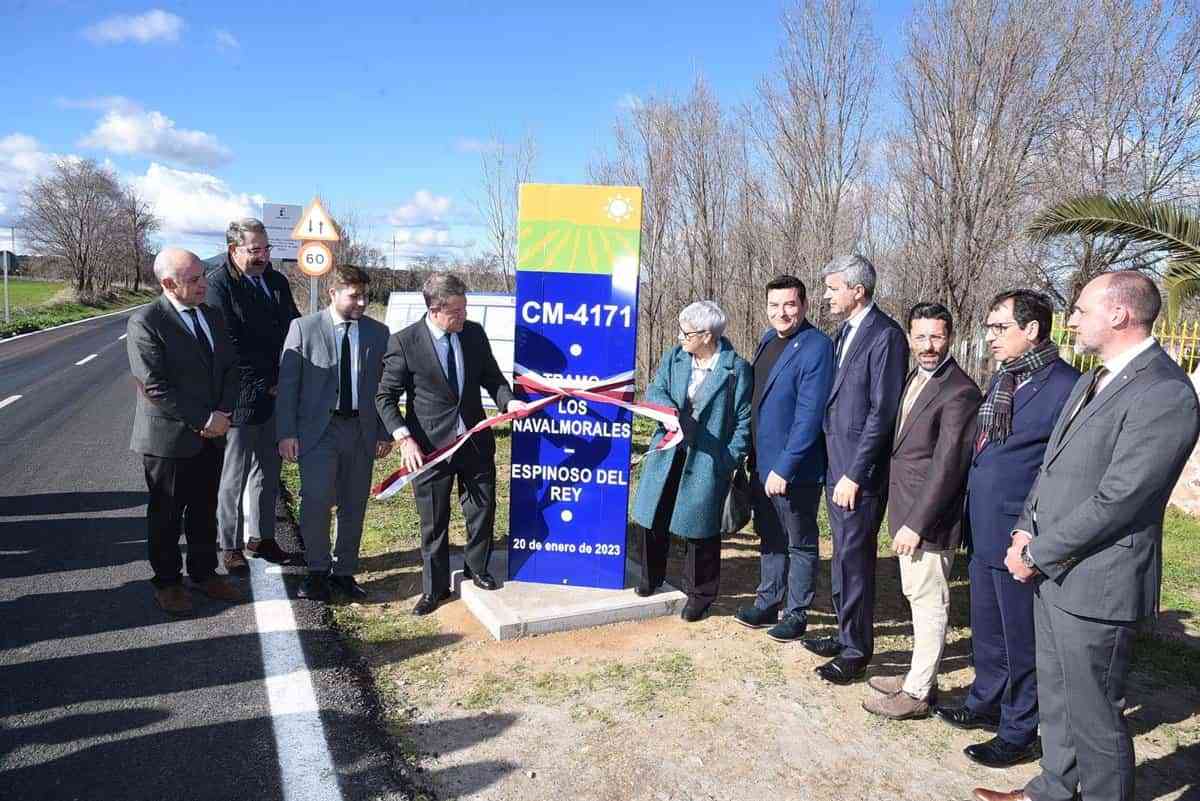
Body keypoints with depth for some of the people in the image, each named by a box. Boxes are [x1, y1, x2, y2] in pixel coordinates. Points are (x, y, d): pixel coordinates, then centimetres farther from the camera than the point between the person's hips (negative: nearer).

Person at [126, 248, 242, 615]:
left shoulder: (212, 314, 7)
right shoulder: (145, 322, -14)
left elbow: (231, 367, 8)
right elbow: (154, 387, -19)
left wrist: (223, 413, -7)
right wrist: (202, 421, -17)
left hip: (212, 435, 6)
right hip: (169, 438, -6)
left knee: (205, 510, 16)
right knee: (166, 514, 10)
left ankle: (204, 573, 31)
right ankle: (167, 581, 26)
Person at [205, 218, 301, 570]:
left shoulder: (278, 282, 8)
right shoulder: (218, 284, -12)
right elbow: (229, 346, -17)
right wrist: (266, 383, -13)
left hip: (276, 396, 6)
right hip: (241, 398, -6)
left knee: (268, 472, 16)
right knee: (235, 477, 6)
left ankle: (261, 536, 30)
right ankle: (230, 546, 19)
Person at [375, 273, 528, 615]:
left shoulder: (474, 333, 0)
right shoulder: (404, 342, -11)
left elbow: (492, 377, 10)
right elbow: (385, 397, -7)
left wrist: (508, 401, -11)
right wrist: (403, 438, -19)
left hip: (476, 442, 4)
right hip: (430, 446, -3)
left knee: (482, 510, 14)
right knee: (433, 522, 8)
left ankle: (476, 569, 39)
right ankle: (434, 588, 27)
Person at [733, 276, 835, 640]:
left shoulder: (816, 347, -17)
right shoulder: (767, 340, 8)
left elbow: (809, 415, -22)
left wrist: (784, 468, -22)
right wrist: (752, 456, 11)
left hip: (795, 469, -8)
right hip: (762, 463, 8)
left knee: (800, 544, 9)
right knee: (769, 538, 20)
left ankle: (796, 614, 23)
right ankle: (767, 604, 34)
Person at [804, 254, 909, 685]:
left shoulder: (886, 335, -14)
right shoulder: (845, 332, 13)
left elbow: (883, 411, -18)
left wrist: (855, 474, -18)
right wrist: (837, 468, 11)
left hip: (861, 470, -8)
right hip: (837, 464, 8)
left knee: (854, 558, 1)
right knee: (844, 556, 17)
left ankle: (856, 651, 15)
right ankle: (847, 635, 32)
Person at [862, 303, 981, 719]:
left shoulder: (959, 392, -17)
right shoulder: (914, 379, 11)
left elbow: (946, 465, -20)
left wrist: (916, 524, -20)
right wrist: (905, 518, 13)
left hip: (928, 517, -9)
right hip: (907, 510, 9)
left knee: (929, 602, 3)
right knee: (917, 597, 19)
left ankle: (917, 693, 16)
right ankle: (921, 675, 34)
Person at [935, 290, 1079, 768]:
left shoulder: (1065, 387, -17)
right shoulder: (1001, 379, 10)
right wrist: (973, 521, 12)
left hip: (1021, 540, -8)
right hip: (984, 532, 8)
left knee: (1022, 640, 9)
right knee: (987, 630, 22)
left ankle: (1019, 734, 26)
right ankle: (985, 704, 41)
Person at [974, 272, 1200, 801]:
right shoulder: (1093, 381, 11)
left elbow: (1114, 501, -23)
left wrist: (1037, 554, -15)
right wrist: (1027, 530, 2)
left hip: (1094, 584, -9)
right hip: (1053, 572, 9)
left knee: (1095, 718, 7)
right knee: (1055, 700, 23)